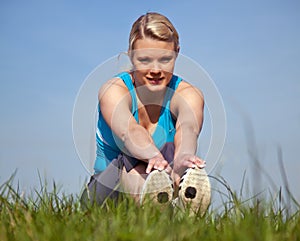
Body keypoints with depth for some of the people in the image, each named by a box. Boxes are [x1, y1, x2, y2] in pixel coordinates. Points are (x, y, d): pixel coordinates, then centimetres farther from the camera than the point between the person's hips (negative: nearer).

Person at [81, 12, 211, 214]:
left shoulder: (188, 94, -6)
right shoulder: (114, 90, -10)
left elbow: (188, 127, -33)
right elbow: (128, 130, -35)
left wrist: (183, 157, -58)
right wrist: (153, 156, -59)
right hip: (108, 188, 0)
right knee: (131, 163, -36)